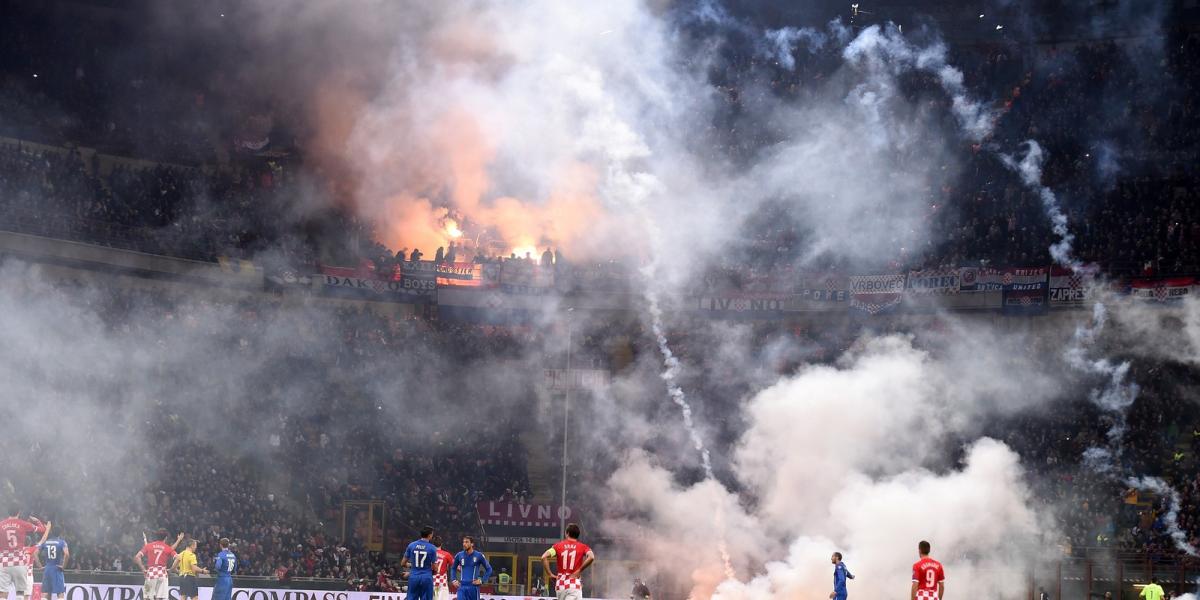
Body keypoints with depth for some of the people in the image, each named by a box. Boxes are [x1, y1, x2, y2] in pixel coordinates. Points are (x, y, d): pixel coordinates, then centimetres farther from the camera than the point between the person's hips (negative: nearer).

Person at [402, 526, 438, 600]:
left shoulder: (411, 545, 3)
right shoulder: (432, 548, -6)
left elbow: (403, 563, 7)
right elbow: (434, 568, -4)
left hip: (413, 578, 3)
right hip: (426, 577, -2)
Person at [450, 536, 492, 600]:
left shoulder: (479, 556, -3)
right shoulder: (459, 556, 4)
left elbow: (489, 569, 5)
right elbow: (453, 568, 21)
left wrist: (482, 580, -4)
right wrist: (454, 580, 8)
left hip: (473, 586, -2)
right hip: (462, 587, 2)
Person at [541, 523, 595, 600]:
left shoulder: (558, 546, 6)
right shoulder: (582, 547, 2)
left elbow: (544, 557, -6)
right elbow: (591, 557, -17)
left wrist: (551, 574, -1)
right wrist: (579, 571, -9)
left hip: (560, 584, 3)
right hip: (574, 584, -3)